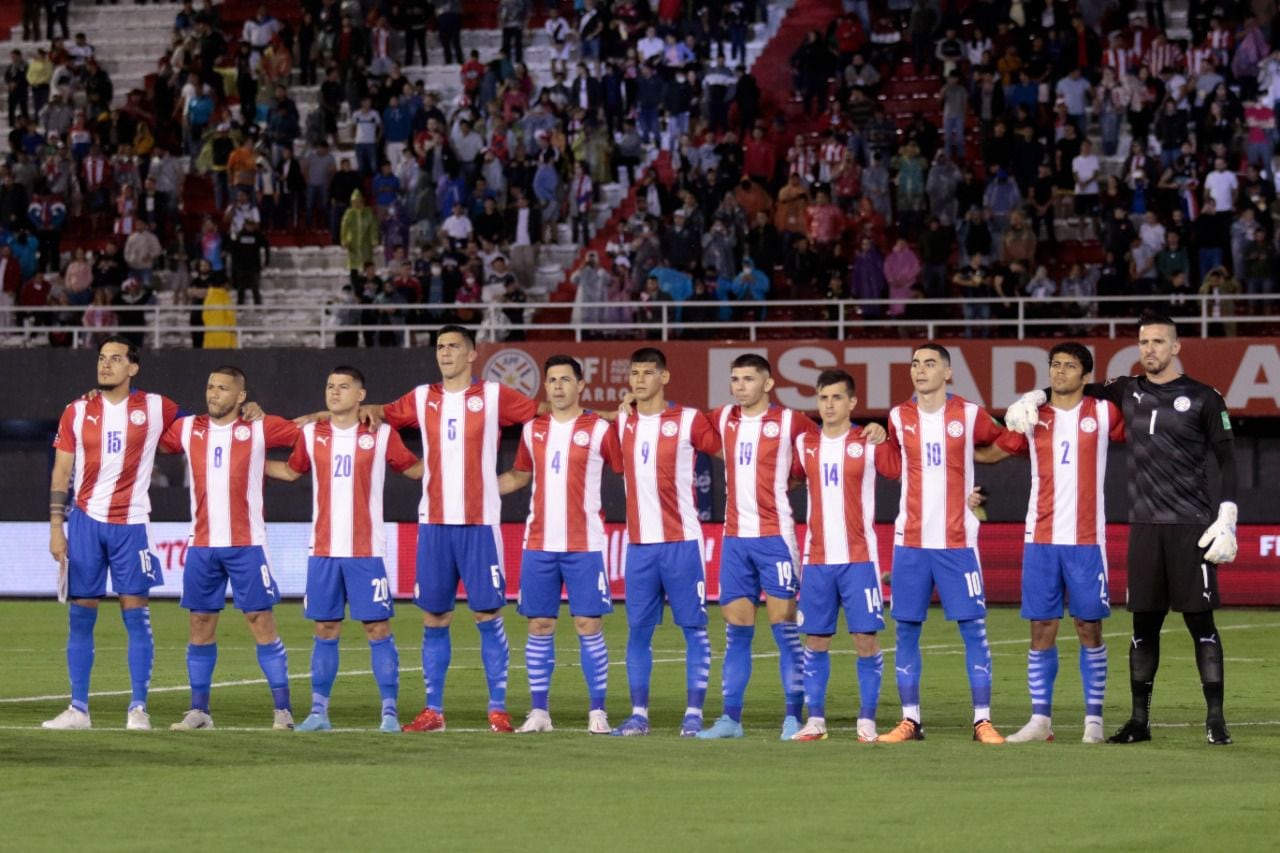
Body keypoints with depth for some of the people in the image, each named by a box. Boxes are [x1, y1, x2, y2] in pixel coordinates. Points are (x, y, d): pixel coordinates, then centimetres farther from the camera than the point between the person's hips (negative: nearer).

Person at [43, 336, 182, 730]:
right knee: (81, 616, 2)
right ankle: (78, 708, 7)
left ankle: (139, 708, 0)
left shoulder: (155, 408, 2)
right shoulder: (77, 412, 5)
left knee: (135, 614, -5)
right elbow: (61, 472, 6)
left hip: (131, 524, -2)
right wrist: (56, 527, -1)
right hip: (86, 522, 2)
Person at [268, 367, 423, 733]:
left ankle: (389, 712, -1)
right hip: (323, 551, 3)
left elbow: (415, 469, 11)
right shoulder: (311, 435, 9)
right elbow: (292, 470, 25)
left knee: (378, 628, -5)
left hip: (367, 551, -3)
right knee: (325, 630, 6)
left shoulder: (382, 435, 1)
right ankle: (318, 712, 10)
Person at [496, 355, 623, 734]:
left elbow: (627, 472, 2)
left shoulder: (600, 429, -1)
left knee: (589, 625, -5)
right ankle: (539, 711, 9)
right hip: (539, 544, 4)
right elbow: (519, 476, 24)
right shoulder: (533, 429, 11)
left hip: (585, 545, -4)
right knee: (539, 626, 4)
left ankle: (597, 712, 1)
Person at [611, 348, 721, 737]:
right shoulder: (621, 424, 9)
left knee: (693, 627, -2)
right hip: (639, 543, 4)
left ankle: (694, 713, 0)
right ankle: (638, 714, 7)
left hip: (681, 541, -4)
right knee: (638, 629, 3)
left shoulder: (689, 421, -3)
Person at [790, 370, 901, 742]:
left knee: (866, 639, -5)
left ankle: (867, 721, 2)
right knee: (815, 641, 4)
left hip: (859, 558, -3)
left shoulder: (870, 444, -1)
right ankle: (815, 720, 11)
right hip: (816, 558, 3)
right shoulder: (804, 444, 8)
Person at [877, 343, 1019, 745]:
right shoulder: (898, 418, 6)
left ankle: (982, 720, 0)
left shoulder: (969, 415, -1)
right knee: (906, 629, 2)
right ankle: (910, 719, 8)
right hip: (910, 541, 2)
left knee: (973, 628, -3)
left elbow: (1004, 444, 14)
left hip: (957, 541, -2)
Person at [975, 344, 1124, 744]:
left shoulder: (1104, 414, 3)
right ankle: (1040, 719, 6)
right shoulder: (1033, 418, 9)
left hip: (1086, 541, -2)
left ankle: (1094, 719, 6)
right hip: (1041, 539, 2)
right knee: (1041, 629, 2)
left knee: (1089, 628, 0)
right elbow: (991, 452, 18)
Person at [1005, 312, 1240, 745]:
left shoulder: (1202, 399, -2)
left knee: (1200, 621, -5)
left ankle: (1215, 719, -3)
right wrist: (1034, 397, 6)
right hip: (1144, 526, 4)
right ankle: (1139, 720, 12)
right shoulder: (1128, 392, 11)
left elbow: (1227, 461, -2)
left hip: (1190, 527, -4)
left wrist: (1227, 520, -10)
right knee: (1144, 624, 6)